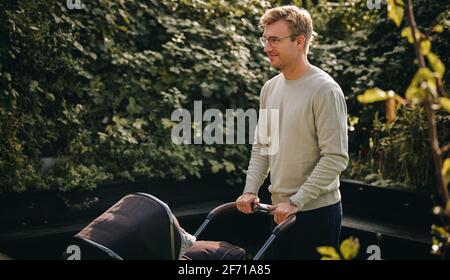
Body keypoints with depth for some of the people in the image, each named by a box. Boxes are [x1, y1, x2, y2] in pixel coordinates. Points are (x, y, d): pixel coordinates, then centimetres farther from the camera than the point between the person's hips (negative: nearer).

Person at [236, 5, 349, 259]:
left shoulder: (325, 90, -15)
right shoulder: (270, 88, 8)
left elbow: (336, 158, -19)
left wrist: (296, 201, -20)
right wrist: (251, 190, 2)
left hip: (317, 211, -7)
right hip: (281, 210, 7)